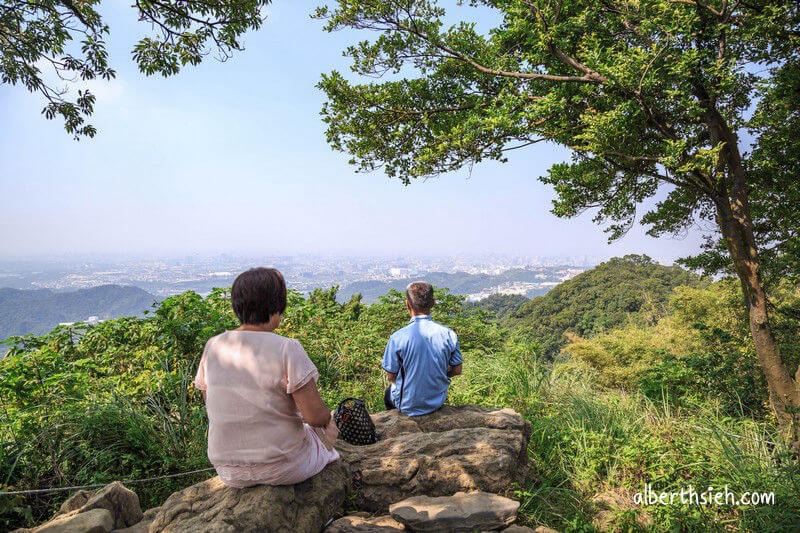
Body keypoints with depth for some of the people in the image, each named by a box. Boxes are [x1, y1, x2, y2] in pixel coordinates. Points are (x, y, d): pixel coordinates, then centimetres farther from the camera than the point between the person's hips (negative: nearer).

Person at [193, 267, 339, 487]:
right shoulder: (287, 349, -23)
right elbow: (315, 416, -21)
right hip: (282, 468, -5)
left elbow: (212, 407, 6)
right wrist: (328, 419, 2)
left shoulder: (212, 347, -6)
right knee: (328, 430, 26)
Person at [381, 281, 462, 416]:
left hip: (408, 405, -3)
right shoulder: (448, 334, -15)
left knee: (389, 393, 31)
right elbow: (457, 370, -3)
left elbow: (391, 376, -12)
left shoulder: (398, 337, -23)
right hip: (438, 401, 3)